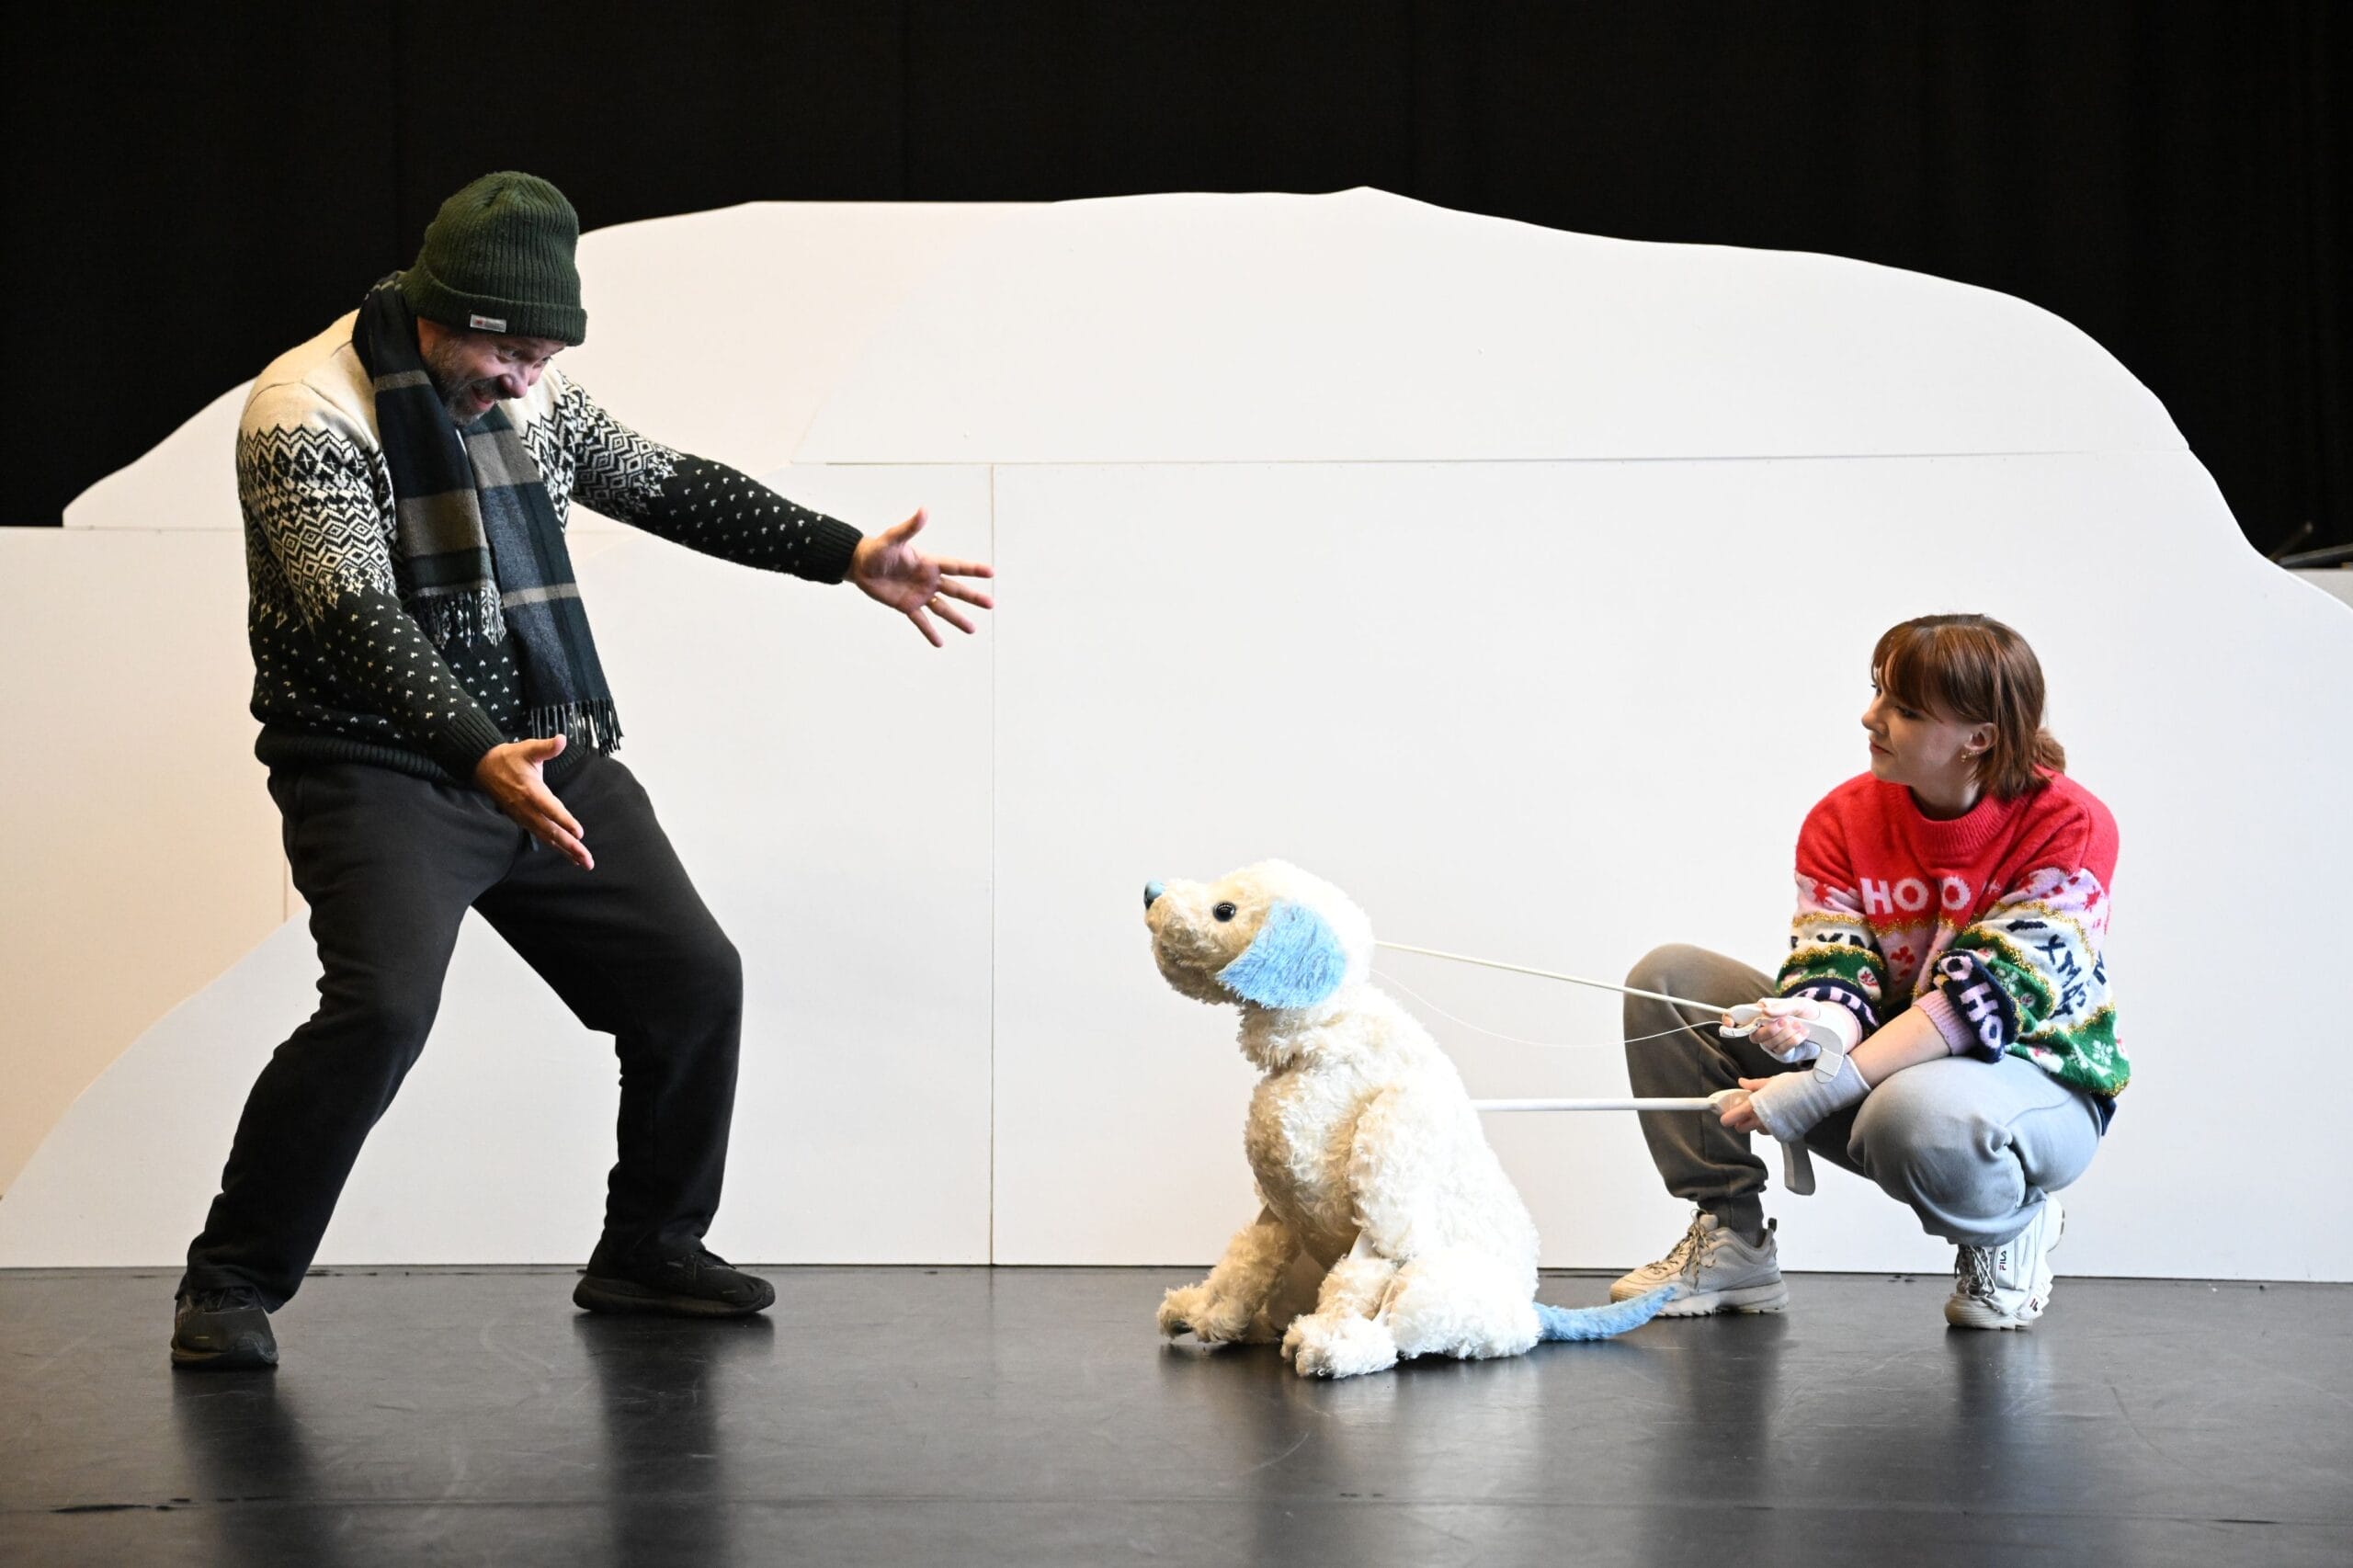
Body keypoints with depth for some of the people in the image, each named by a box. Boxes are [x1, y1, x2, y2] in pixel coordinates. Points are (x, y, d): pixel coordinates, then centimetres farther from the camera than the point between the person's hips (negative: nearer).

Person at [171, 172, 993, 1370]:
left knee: (693, 978, 5)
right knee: (380, 1007, -26)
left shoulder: (530, 393, 8)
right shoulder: (307, 413, -15)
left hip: (548, 756, 8)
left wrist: (846, 556, 13)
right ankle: (228, 1286, -11)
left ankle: (646, 1251, 24)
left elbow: (664, 485, 18)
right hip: (382, 769, -7)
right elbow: (357, 618, -25)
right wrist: (480, 756, -38)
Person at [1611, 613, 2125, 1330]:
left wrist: (1821, 1089, -33)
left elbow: (1984, 997, -26)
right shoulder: (1842, 819, -5)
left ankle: (2011, 1228, -6)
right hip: (1889, 1054, 5)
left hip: (2035, 1080, -5)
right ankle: (1729, 1240, -4)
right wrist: (1817, 1025, -39)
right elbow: (1835, 971, -12)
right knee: (1668, 979, -9)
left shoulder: (2069, 825, -19)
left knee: (1913, 1116, -42)